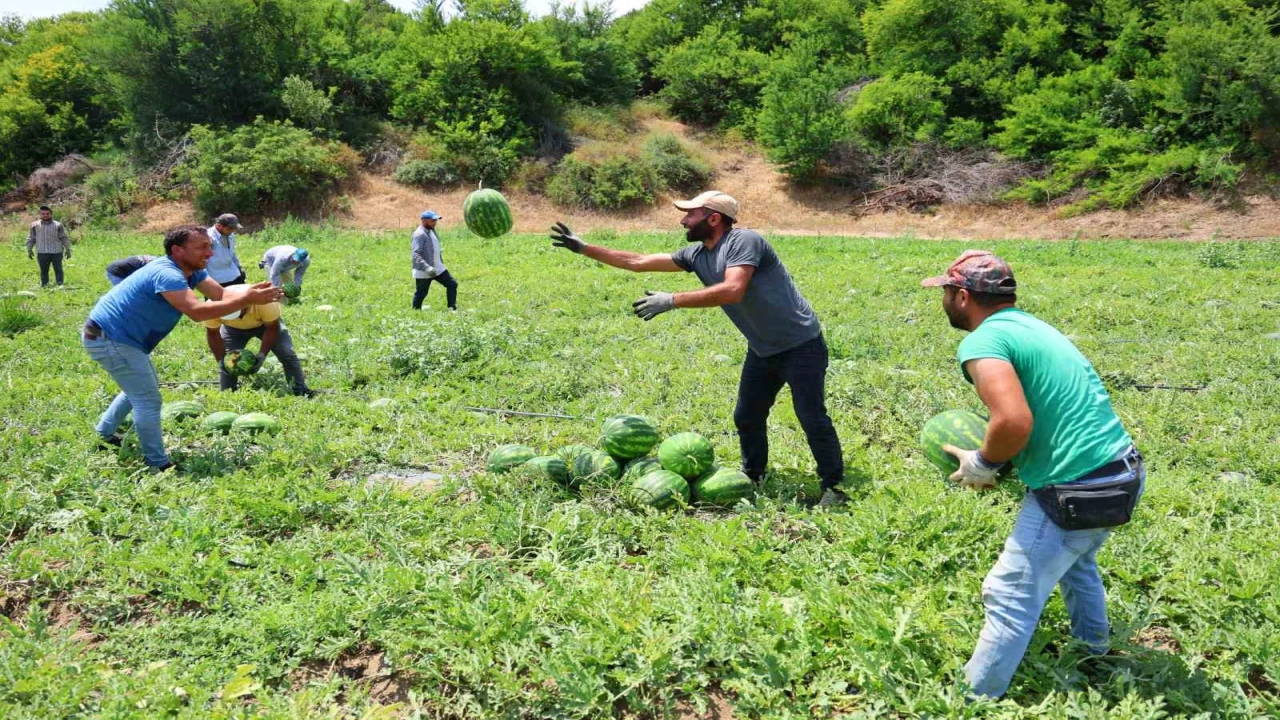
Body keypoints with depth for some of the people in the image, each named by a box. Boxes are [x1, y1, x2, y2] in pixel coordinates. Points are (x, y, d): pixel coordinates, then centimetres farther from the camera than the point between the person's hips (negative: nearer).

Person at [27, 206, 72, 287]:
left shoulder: (58, 225, 4)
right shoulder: (35, 225, 9)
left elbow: (64, 238, 7)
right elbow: (31, 239, 15)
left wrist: (68, 250, 3)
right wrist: (29, 250, 10)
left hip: (56, 252, -1)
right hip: (42, 253, 1)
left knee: (58, 270, 0)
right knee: (43, 271, 5)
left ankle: (60, 286, 4)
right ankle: (44, 286, 10)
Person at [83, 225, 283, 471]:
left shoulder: (192, 270, 1)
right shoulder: (166, 274, -30)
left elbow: (221, 294, -10)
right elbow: (197, 311, -42)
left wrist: (253, 290, -29)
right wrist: (247, 299, -43)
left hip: (120, 336, 11)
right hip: (108, 339, -11)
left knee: (140, 389, 28)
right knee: (148, 399, -10)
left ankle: (104, 434, 43)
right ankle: (159, 465, -3)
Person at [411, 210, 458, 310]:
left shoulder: (432, 231, 11)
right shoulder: (419, 234, -19)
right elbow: (415, 254, -27)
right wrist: (427, 268, -36)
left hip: (437, 268, 9)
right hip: (423, 272, -9)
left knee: (452, 284, 7)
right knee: (421, 294, 1)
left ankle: (452, 309, 12)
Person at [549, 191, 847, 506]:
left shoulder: (744, 241, -21)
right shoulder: (697, 254, 3)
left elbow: (732, 290, -36)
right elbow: (638, 261, 6)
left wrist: (672, 300, -35)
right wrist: (584, 248, 6)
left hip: (801, 346, -8)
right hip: (762, 350, 8)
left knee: (812, 418, -5)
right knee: (746, 417, 12)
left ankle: (833, 488, 7)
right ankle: (752, 479, 28)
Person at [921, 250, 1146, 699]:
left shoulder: (982, 341, -16)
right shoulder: (1030, 325, 13)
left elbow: (1014, 422, -31)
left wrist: (982, 463, -12)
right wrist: (999, 457, 11)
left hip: (1078, 492, -10)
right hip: (1125, 472, 10)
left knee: (1010, 598, 2)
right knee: (1075, 557, 35)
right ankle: (1092, 645, 55)